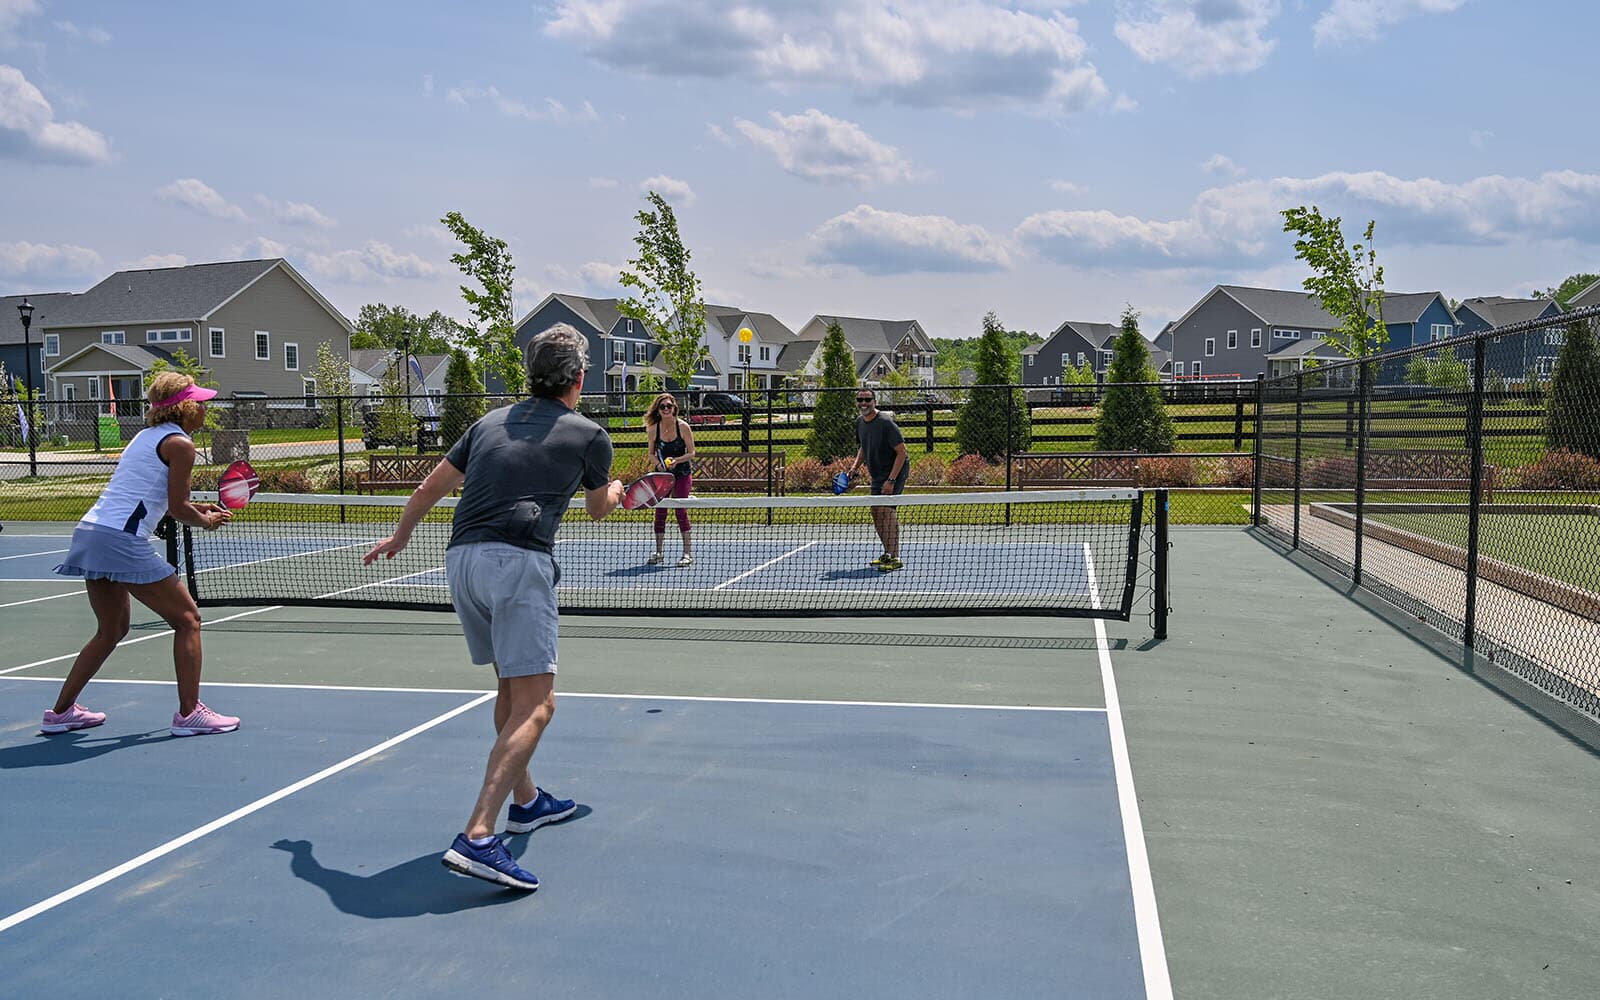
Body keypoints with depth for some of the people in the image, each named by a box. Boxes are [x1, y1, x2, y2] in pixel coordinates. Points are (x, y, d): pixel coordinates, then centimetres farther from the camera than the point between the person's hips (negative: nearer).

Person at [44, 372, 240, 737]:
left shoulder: (146, 436, 20)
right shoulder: (180, 444, -7)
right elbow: (178, 509, -7)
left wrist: (198, 508, 22)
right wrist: (206, 521, 11)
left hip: (89, 532, 9)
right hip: (123, 541, -9)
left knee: (112, 629, 23)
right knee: (187, 619, 1)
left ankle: (61, 711, 29)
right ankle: (189, 713, 0)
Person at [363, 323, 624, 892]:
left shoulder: (490, 422, 20)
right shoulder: (588, 435, 7)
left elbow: (429, 489, 25)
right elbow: (599, 509, 25)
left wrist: (398, 538, 42)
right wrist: (613, 491, 50)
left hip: (461, 560, 7)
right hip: (518, 562, -7)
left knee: (511, 688, 22)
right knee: (535, 704, -8)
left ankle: (526, 801, 35)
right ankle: (477, 837, -21)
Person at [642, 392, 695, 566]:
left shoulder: (682, 426, -13)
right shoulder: (653, 429, -6)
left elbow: (691, 452, -8)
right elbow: (652, 453, 6)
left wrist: (677, 460, -24)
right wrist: (658, 463, -14)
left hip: (682, 473, -3)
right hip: (662, 473, 3)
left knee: (680, 510, -9)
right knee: (660, 511, 3)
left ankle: (688, 553, -1)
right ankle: (658, 552, 15)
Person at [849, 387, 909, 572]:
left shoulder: (885, 423, -21)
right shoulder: (860, 423, 4)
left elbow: (901, 452, -21)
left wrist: (891, 480, -25)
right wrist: (855, 467, 5)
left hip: (895, 471, -9)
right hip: (877, 474, 9)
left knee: (886, 509, -20)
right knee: (876, 512, 10)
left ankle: (895, 559, -19)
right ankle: (888, 555, 23)